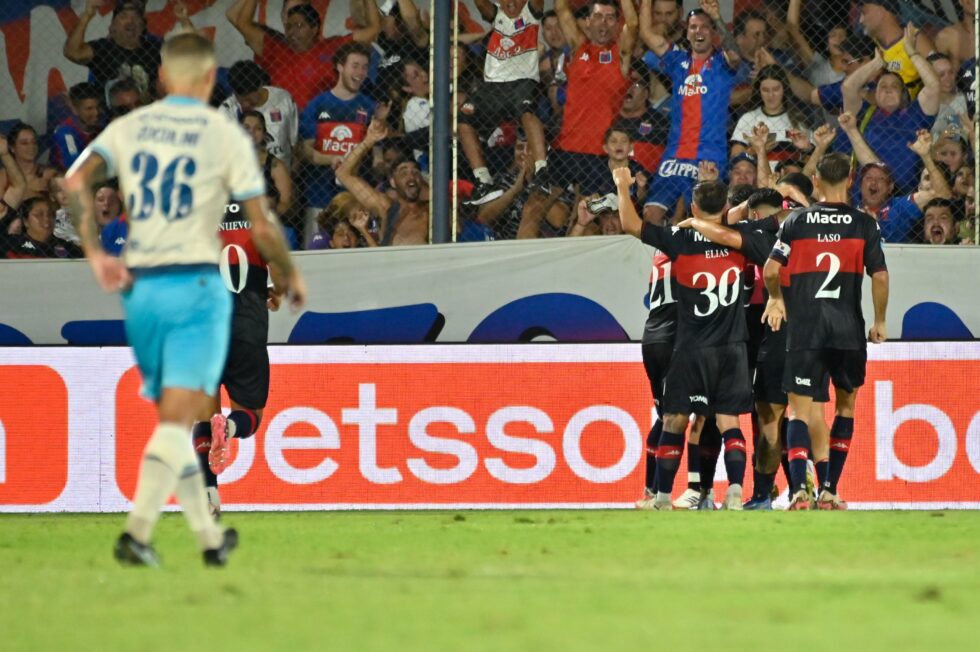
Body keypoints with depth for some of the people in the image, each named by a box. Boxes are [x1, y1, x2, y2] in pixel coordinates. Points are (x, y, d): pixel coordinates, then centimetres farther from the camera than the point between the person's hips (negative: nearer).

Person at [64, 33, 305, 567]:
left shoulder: (128, 127, 8)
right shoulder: (224, 134, -2)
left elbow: (76, 182, -8)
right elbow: (262, 226, -4)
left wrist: (95, 254, -3)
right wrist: (288, 277, 13)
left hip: (139, 287, 4)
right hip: (196, 285, -4)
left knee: (172, 417, 15)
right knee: (178, 419, -8)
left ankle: (210, 538, 22)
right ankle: (137, 532, -24)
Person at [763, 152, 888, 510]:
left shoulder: (797, 220, 1)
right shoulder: (864, 224, 0)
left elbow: (770, 270, -4)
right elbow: (880, 277, -5)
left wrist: (776, 299, 17)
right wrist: (880, 322, 8)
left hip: (804, 329, -1)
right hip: (848, 330, 1)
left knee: (800, 410, 0)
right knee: (846, 404, 18)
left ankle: (799, 488, -19)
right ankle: (828, 491, 15)